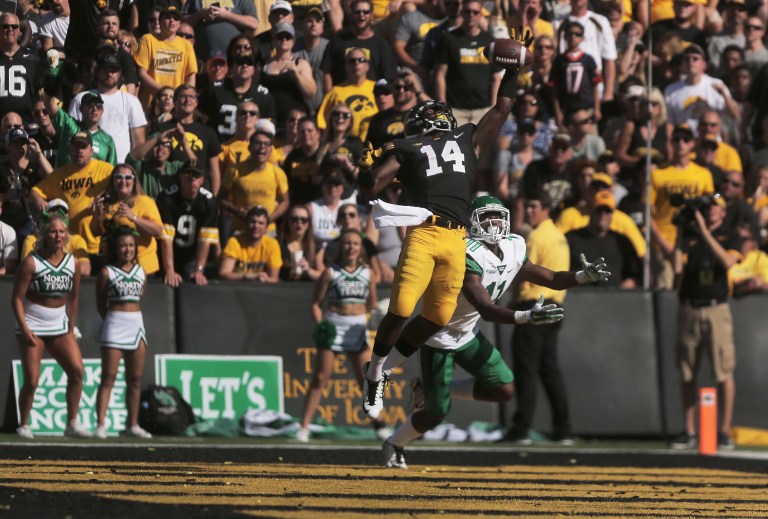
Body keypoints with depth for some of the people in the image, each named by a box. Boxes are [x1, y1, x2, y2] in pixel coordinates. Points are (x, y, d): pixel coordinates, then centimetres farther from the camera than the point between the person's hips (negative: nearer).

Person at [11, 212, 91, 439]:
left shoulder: (73, 263, 3)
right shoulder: (31, 262, -10)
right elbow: (17, 298, -10)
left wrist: (71, 329, 9)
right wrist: (25, 329, -18)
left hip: (59, 327, 4)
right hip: (32, 327, -4)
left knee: (77, 370, -10)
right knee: (32, 381, -8)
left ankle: (72, 424, -3)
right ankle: (23, 425, 9)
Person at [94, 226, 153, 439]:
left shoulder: (140, 272, 10)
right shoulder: (107, 273, -3)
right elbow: (101, 305, 2)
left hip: (136, 324, 5)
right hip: (114, 325, -5)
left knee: (135, 379, 8)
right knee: (108, 378, -9)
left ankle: (132, 425, 15)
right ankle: (100, 425, -14)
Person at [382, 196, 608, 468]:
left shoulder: (513, 249, -6)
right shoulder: (468, 255, -31)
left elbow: (552, 279, 4)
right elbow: (487, 310, -39)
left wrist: (585, 275, -14)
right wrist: (526, 317, -52)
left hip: (468, 334, 7)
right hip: (440, 336, -7)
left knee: (504, 389, -4)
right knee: (436, 413, -3)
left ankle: (438, 389, 15)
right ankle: (394, 444, 26)